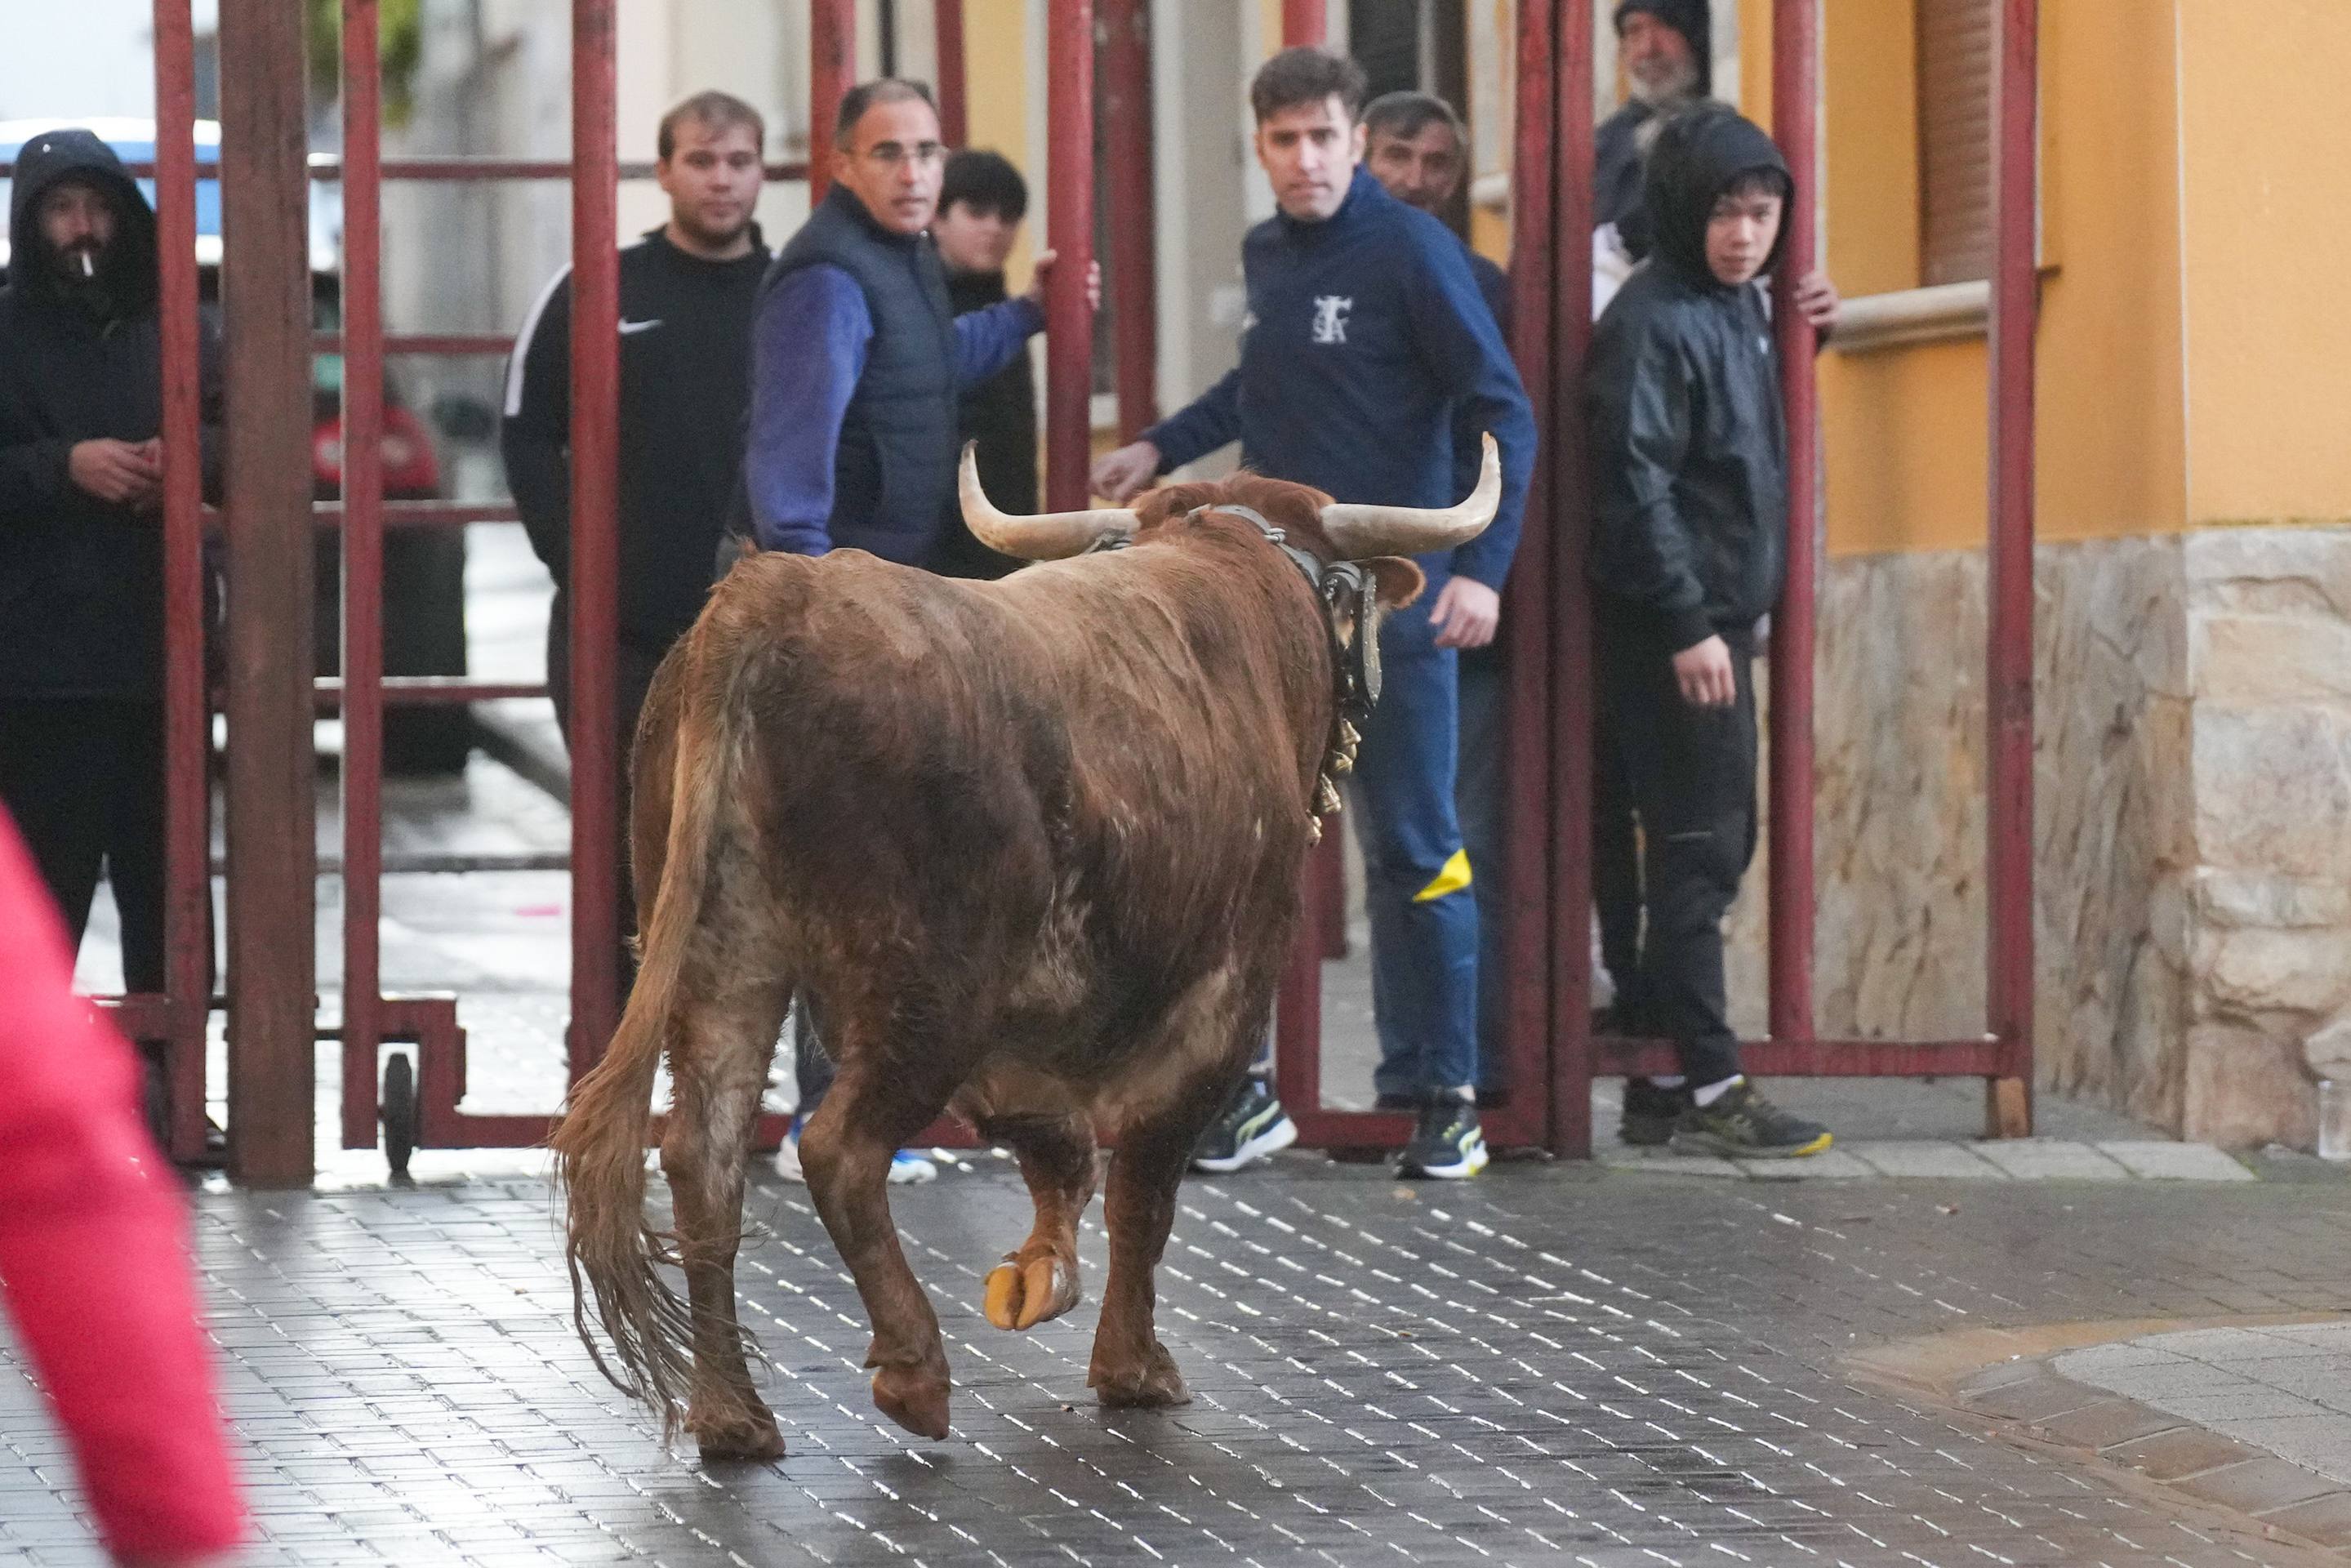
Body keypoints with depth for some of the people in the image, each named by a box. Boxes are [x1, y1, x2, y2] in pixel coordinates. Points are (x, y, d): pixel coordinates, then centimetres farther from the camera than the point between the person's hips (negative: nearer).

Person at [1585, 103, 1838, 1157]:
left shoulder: (1738, 308, 13)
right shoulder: (1651, 321, -15)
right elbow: (1636, 484, -19)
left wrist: (1805, 337, 12)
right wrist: (1686, 625, -22)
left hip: (1719, 619, 9)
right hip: (1669, 628, -9)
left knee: (1715, 849, 11)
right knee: (1698, 852, -7)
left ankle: (1657, 1074, 17)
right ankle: (1705, 1089, -4)